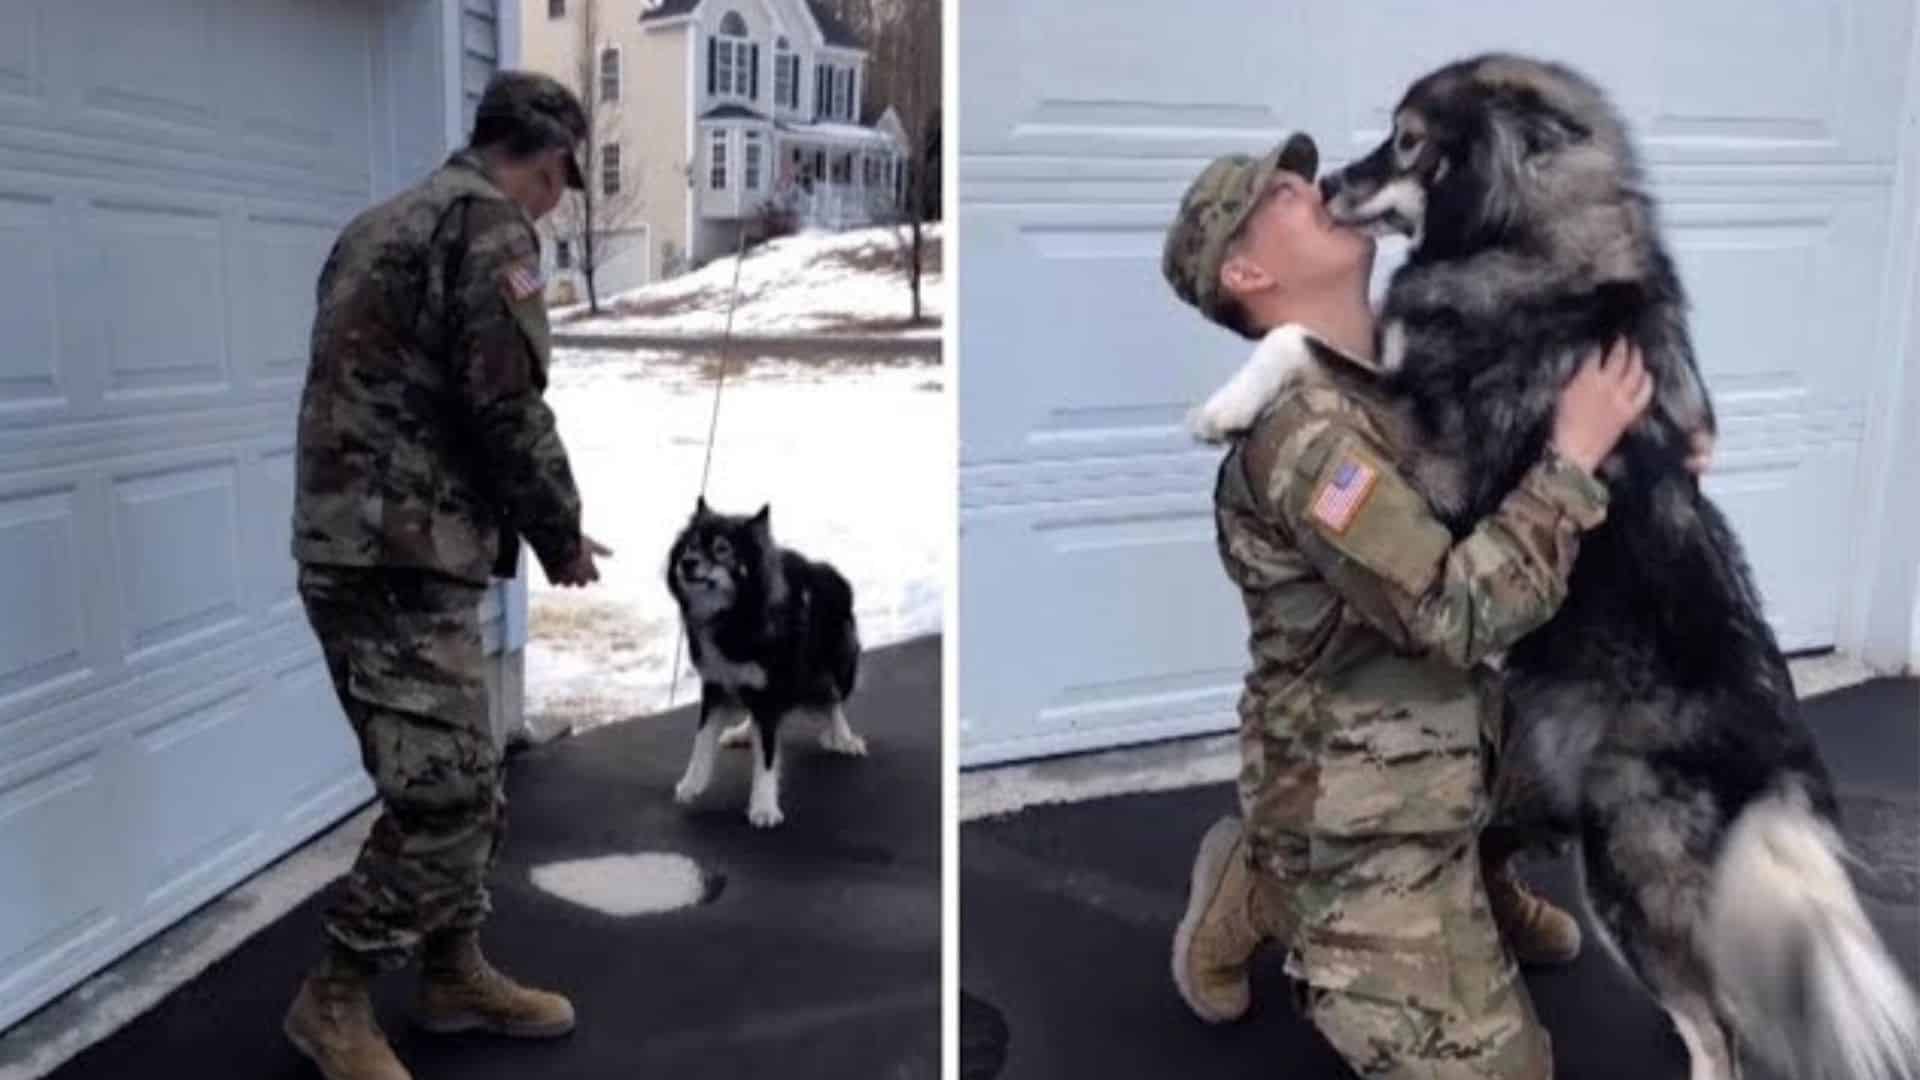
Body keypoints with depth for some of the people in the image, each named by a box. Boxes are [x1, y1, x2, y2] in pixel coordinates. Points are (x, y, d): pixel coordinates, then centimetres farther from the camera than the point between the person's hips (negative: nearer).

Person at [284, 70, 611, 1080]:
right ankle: (334, 999, 11)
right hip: (404, 558, -10)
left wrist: (529, 525, 22)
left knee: (464, 782, 17)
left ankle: (455, 976, 28)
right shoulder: (489, 225, -10)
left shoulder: (385, 220, 20)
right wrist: (561, 533, -2)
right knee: (442, 795, -2)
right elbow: (506, 406, -17)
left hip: (350, 542, 10)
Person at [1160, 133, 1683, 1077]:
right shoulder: (1299, 427, -27)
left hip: (1442, 765, 9)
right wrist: (1576, 452, -23)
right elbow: (1458, 612, -31)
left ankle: (1483, 884, 28)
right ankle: (1256, 897, 9)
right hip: (1364, 820, -9)